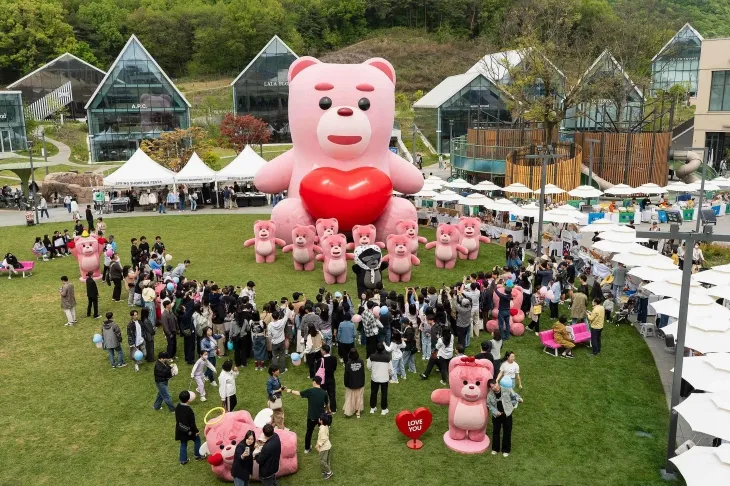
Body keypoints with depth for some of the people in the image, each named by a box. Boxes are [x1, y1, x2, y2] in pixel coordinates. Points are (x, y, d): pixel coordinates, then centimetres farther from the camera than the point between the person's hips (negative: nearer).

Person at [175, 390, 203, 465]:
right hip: (188, 430, -6)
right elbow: (192, 423, -20)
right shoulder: (189, 410, -28)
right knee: (197, 439, 17)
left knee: (183, 444, 19)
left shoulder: (177, 407, -8)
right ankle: (198, 456, 25)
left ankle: (183, 460, 26)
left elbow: (177, 418, 7)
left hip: (180, 430, 6)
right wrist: (196, 431, -9)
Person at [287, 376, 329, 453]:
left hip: (311, 416, 0)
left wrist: (290, 391, 14)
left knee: (309, 432, 19)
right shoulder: (324, 393, -8)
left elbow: (299, 393, -2)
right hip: (321, 416, 0)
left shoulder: (310, 391, -14)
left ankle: (307, 448, 30)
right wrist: (328, 410, 27)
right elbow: (327, 404, 5)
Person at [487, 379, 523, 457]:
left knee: (507, 432, 9)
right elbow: (489, 406, -3)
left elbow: (514, 395, -2)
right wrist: (495, 412, -17)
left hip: (507, 414, -2)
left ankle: (506, 450, 27)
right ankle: (495, 449, 34)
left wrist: (518, 398, -23)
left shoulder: (507, 390, -15)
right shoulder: (490, 395, -11)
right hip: (496, 416, 2)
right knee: (495, 432, 14)